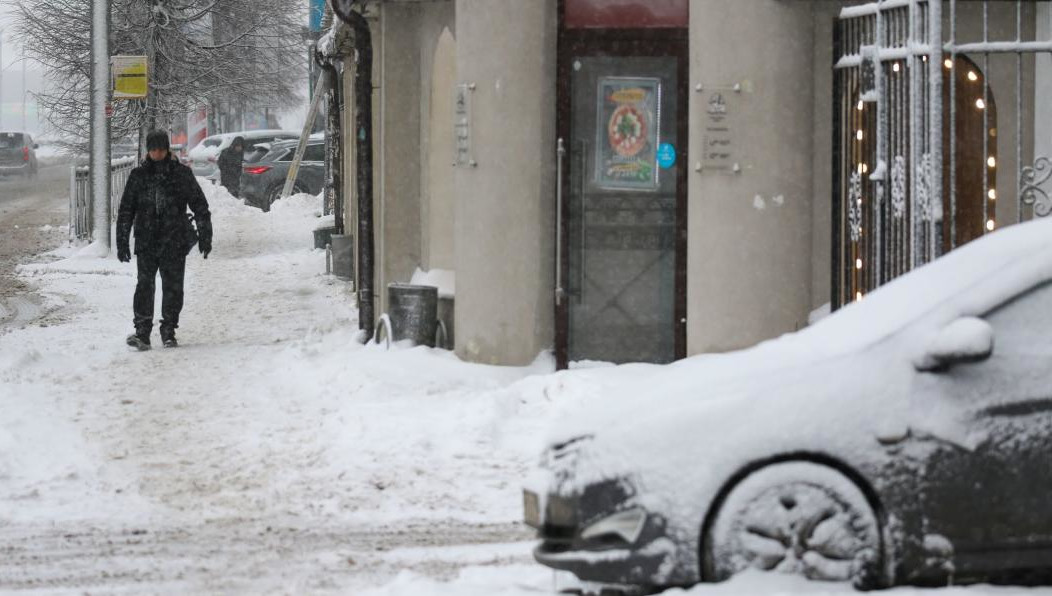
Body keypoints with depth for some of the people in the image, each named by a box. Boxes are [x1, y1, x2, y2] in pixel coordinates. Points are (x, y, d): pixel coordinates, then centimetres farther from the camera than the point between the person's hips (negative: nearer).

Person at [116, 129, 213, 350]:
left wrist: (205, 237, 3)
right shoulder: (138, 176, 6)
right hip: (146, 242, 0)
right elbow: (125, 210, 10)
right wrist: (122, 242, 5)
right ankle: (142, 332, -15)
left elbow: (200, 206, 7)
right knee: (145, 284, -12)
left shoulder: (182, 174, 4)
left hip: (175, 241, 0)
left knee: (173, 286, 3)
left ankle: (168, 331, 14)